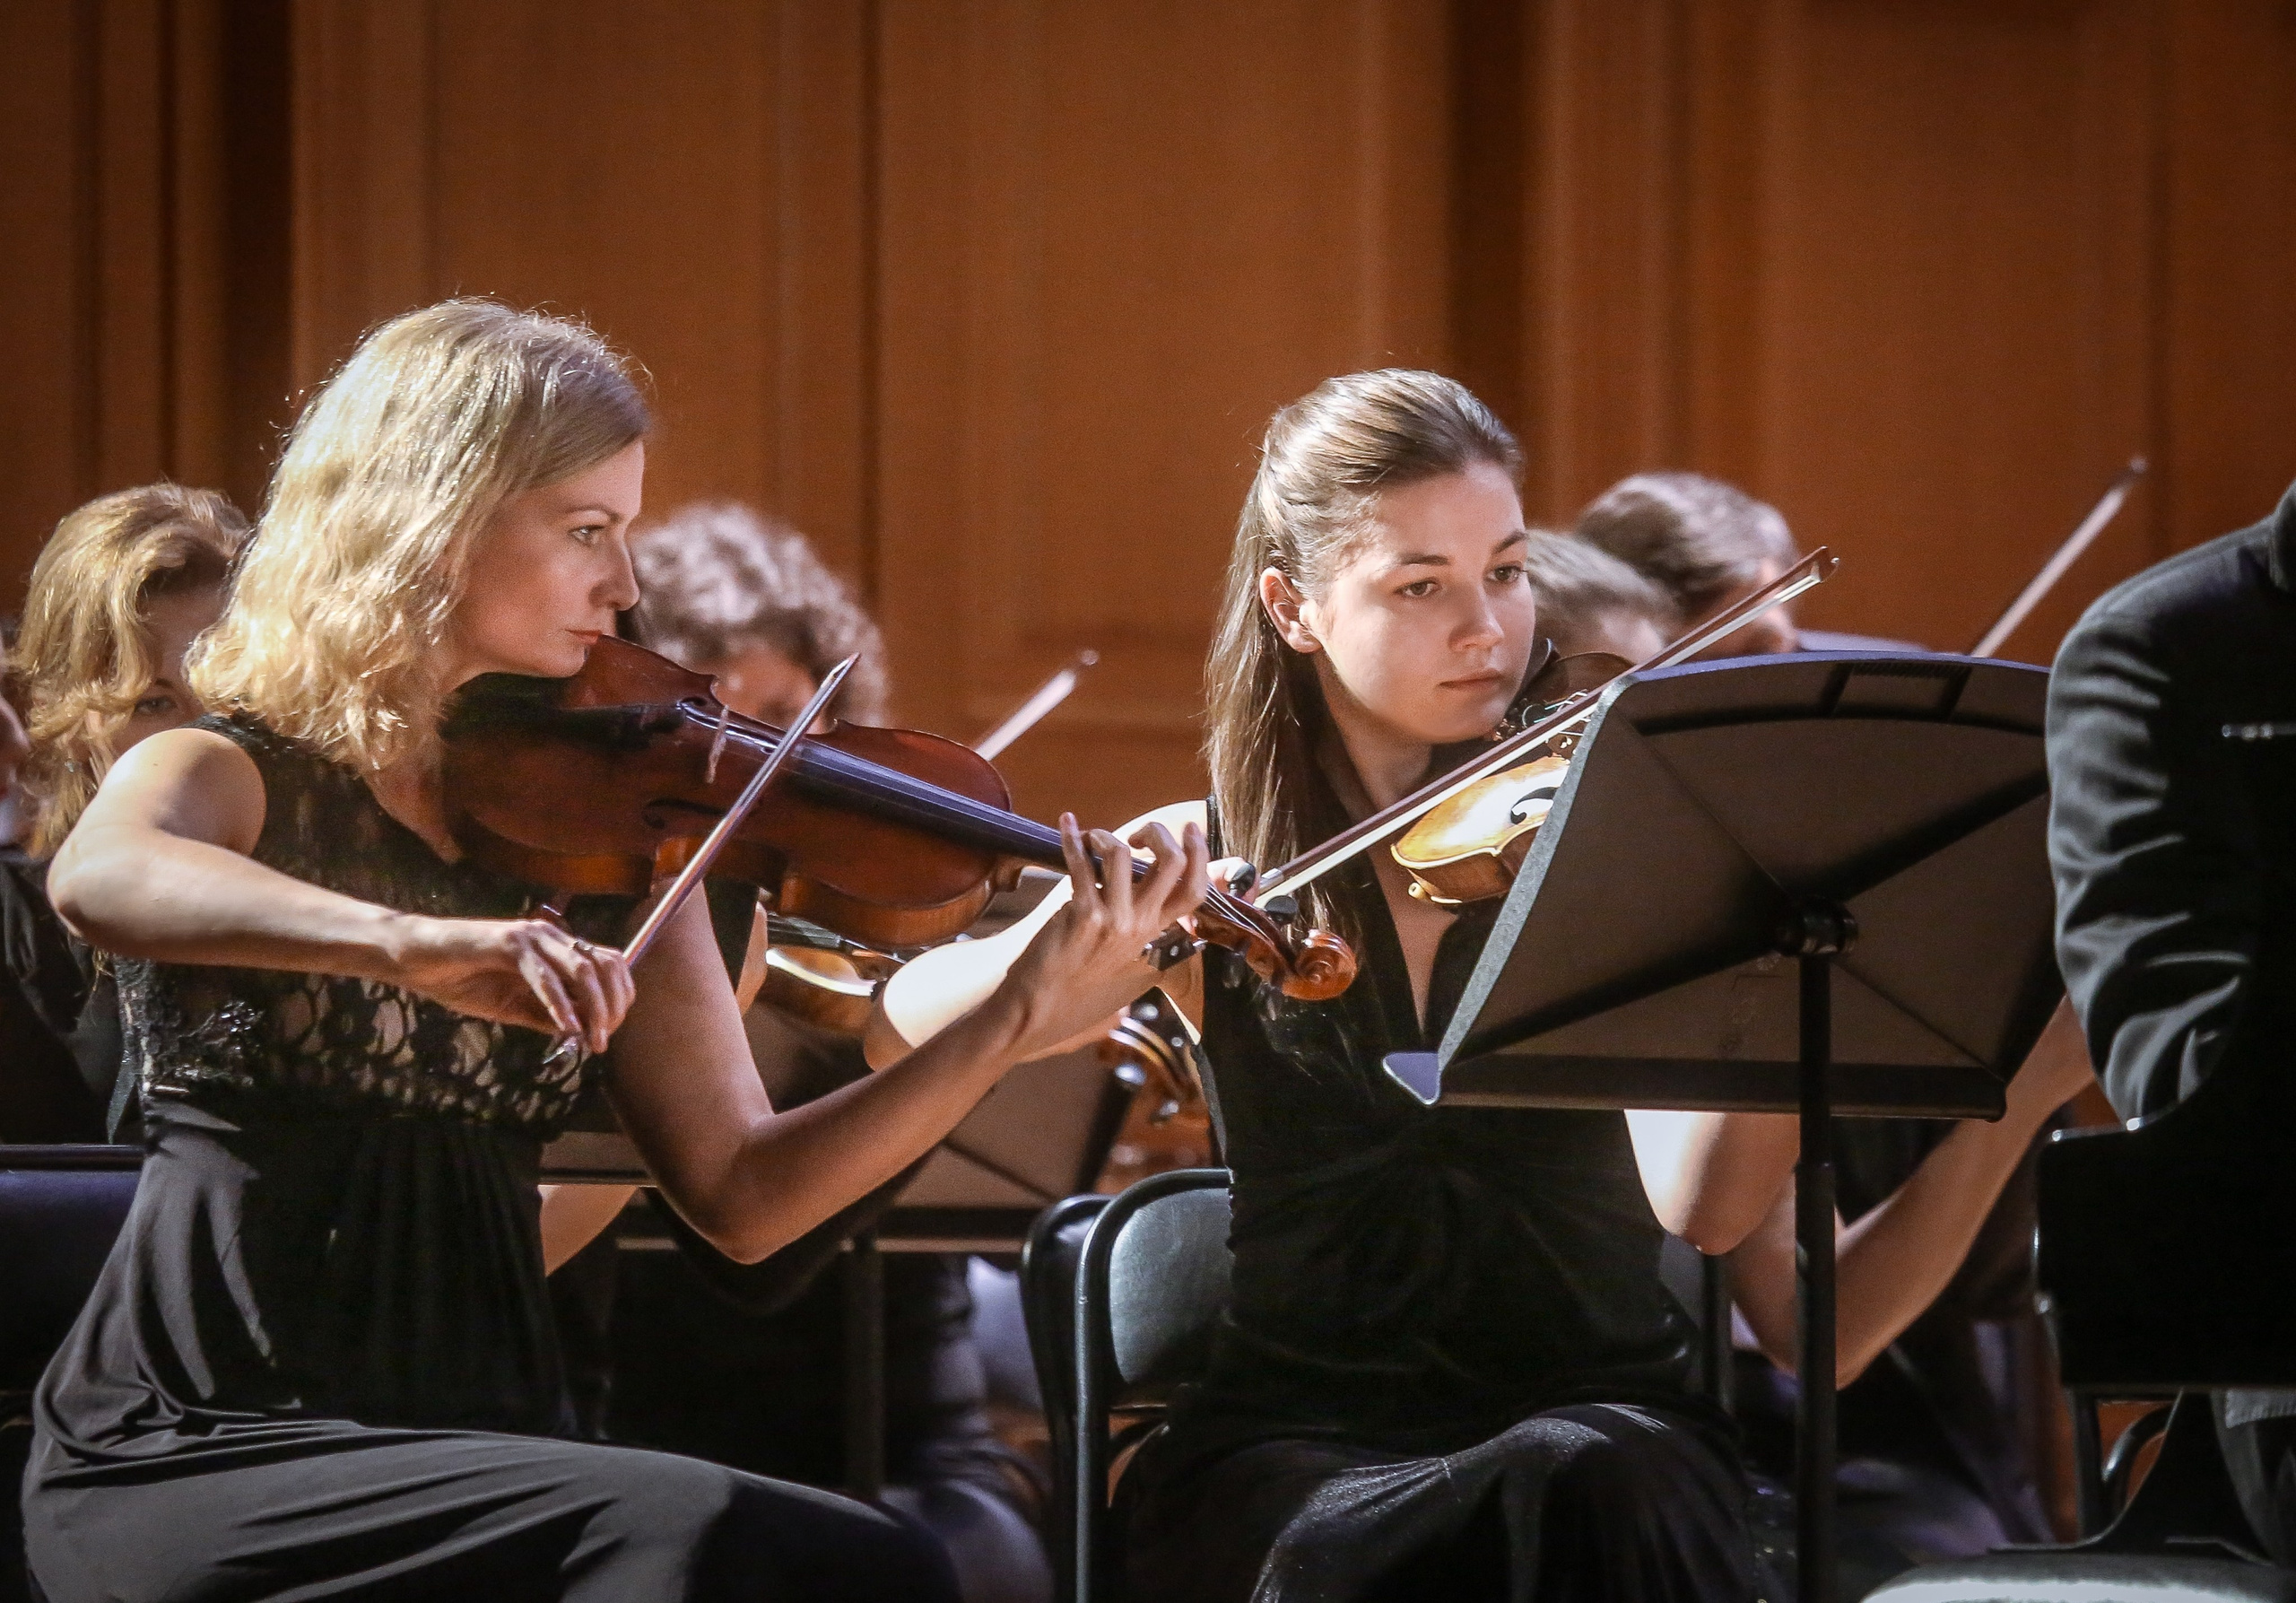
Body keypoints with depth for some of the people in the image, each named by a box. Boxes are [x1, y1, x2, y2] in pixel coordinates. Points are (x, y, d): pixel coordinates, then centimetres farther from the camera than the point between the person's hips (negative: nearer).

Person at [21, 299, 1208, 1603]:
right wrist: (413, 943, -43)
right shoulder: (225, 779, -1)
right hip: (202, 1453, -5)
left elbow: (740, 1193, 5)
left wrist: (1016, 1024, -8)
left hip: (478, 1449, 5)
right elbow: (100, 882, -27)